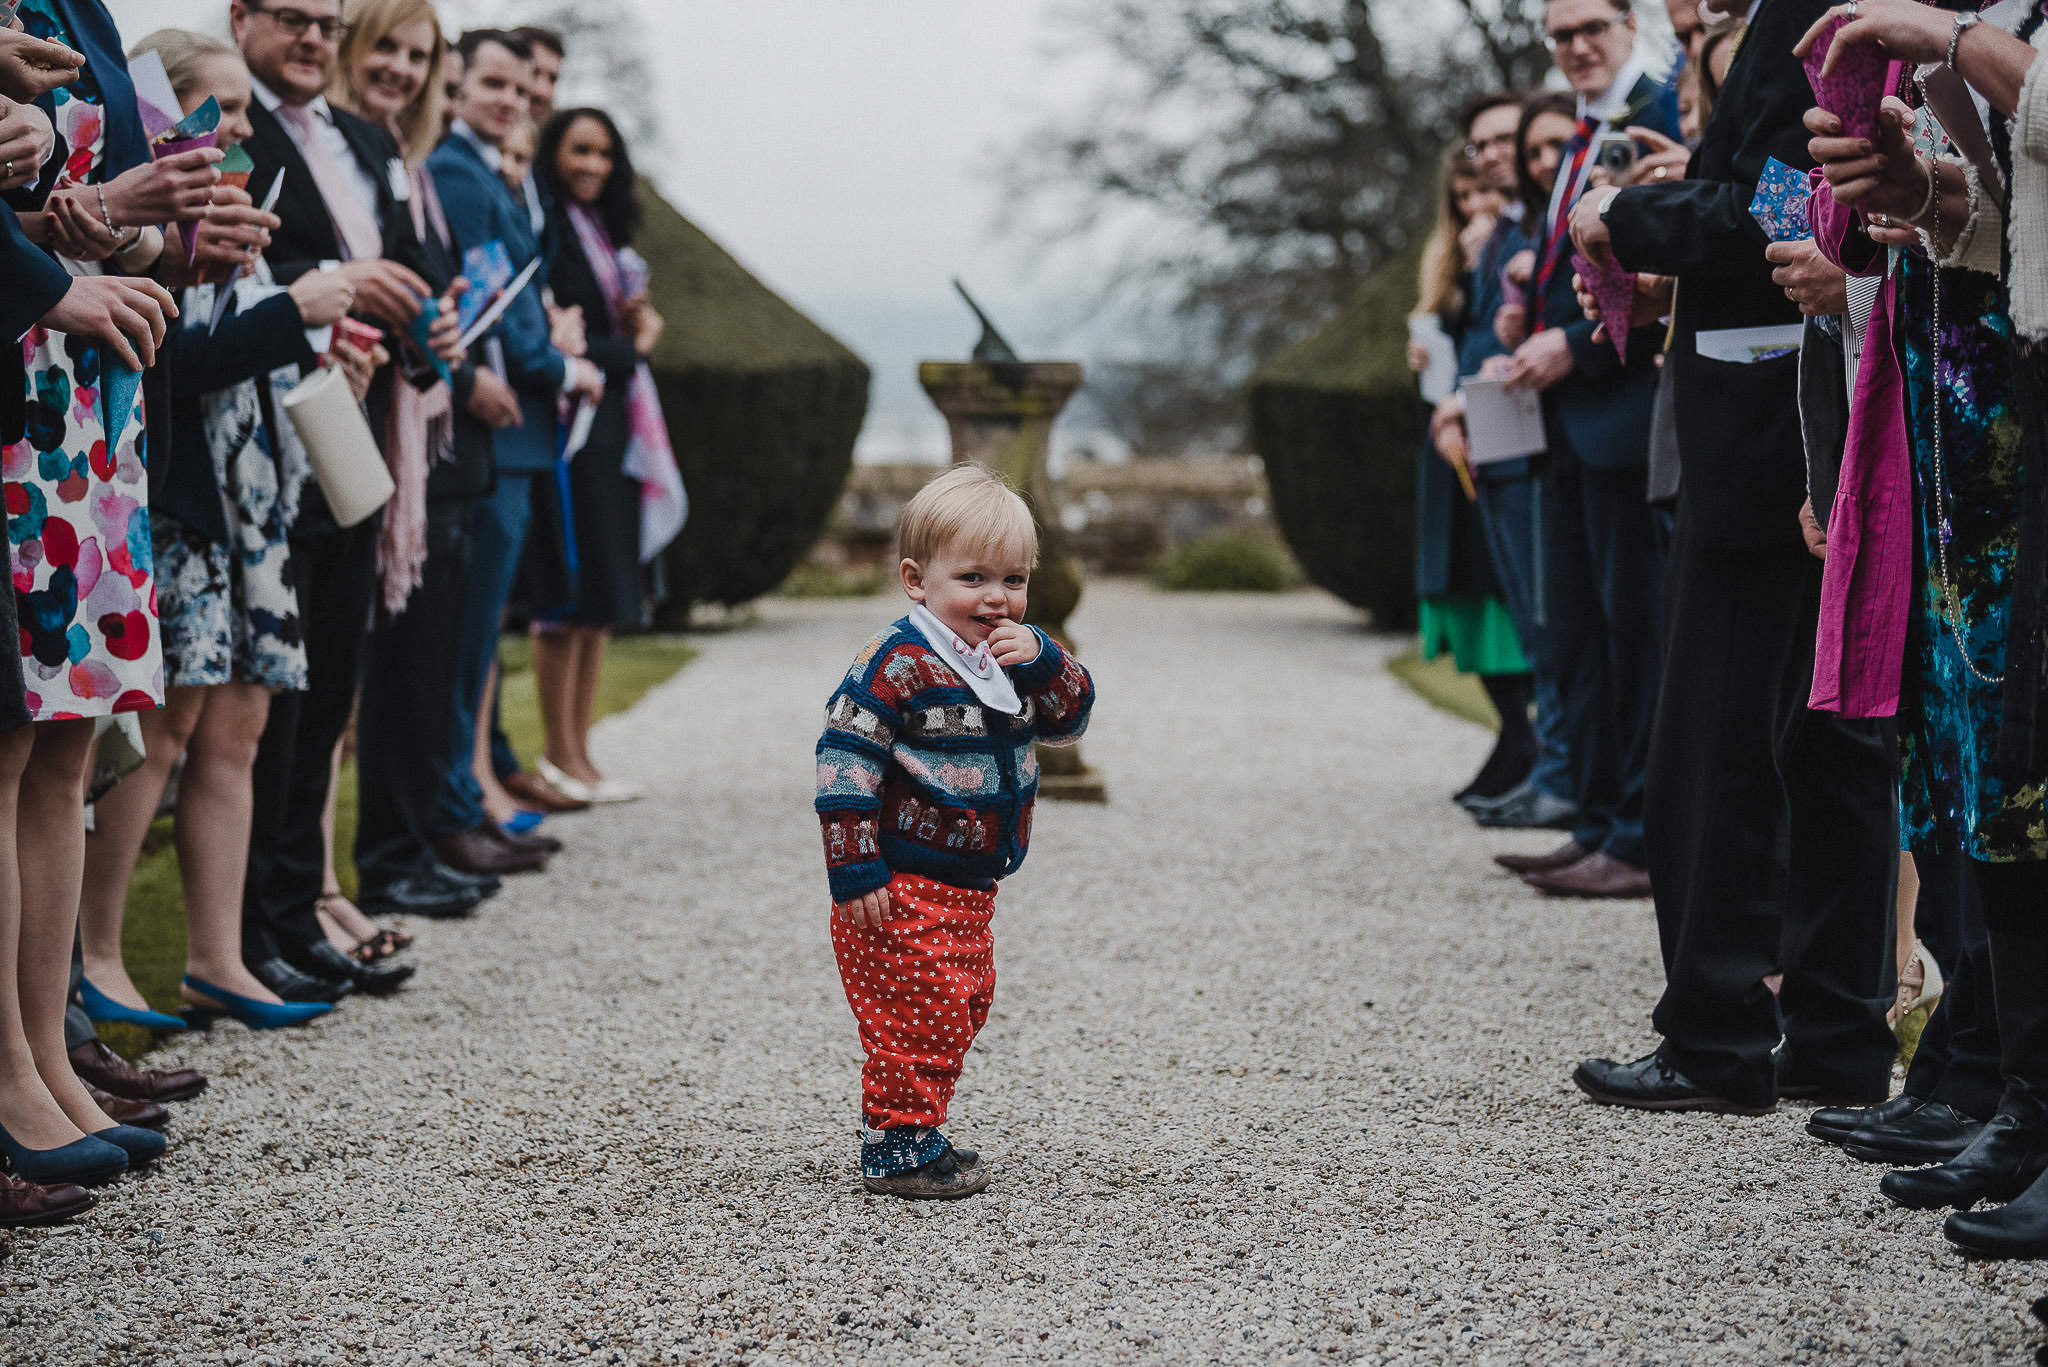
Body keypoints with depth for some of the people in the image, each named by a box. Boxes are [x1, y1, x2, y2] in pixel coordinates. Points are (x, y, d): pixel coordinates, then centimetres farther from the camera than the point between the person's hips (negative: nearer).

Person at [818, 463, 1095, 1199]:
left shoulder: (1011, 658, 8)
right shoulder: (899, 664, -17)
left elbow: (1070, 719, 9)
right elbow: (845, 759, -19)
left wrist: (1042, 662, -12)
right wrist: (855, 871, -22)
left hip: (967, 889, 9)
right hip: (903, 890, -9)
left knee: (963, 1008, 17)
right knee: (920, 1019, -7)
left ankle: (914, 1132, 29)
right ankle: (898, 1150, 5)